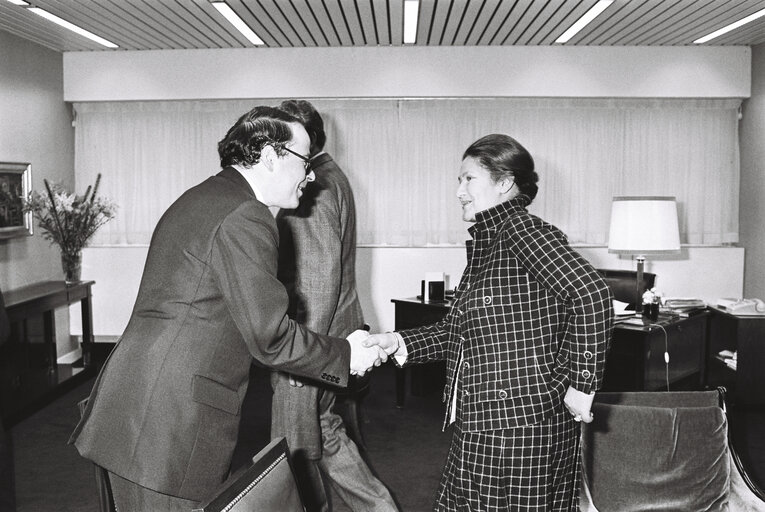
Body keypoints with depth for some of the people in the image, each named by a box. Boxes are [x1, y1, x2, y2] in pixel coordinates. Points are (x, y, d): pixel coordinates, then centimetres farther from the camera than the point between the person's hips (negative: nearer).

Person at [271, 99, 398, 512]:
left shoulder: (317, 186, -17)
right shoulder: (328, 176, 14)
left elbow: (322, 275, -22)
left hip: (312, 338, -10)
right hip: (320, 335, 10)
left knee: (297, 445, 6)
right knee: (323, 431, 20)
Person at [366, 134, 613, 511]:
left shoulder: (522, 230, -14)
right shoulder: (484, 245, 13)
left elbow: (590, 294, -26)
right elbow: (456, 330, 15)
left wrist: (579, 382, -22)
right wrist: (399, 343, 2)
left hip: (520, 427, -9)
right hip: (481, 425, 9)